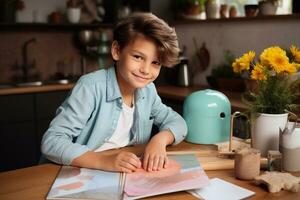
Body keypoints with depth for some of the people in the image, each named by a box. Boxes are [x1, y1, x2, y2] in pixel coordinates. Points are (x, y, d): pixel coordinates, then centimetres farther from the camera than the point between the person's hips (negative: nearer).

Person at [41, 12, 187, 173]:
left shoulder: (147, 90, 0)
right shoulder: (92, 87, -19)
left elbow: (177, 122, 6)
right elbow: (51, 142, -23)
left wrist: (160, 139, -15)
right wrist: (102, 160, -36)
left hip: (126, 176, 4)